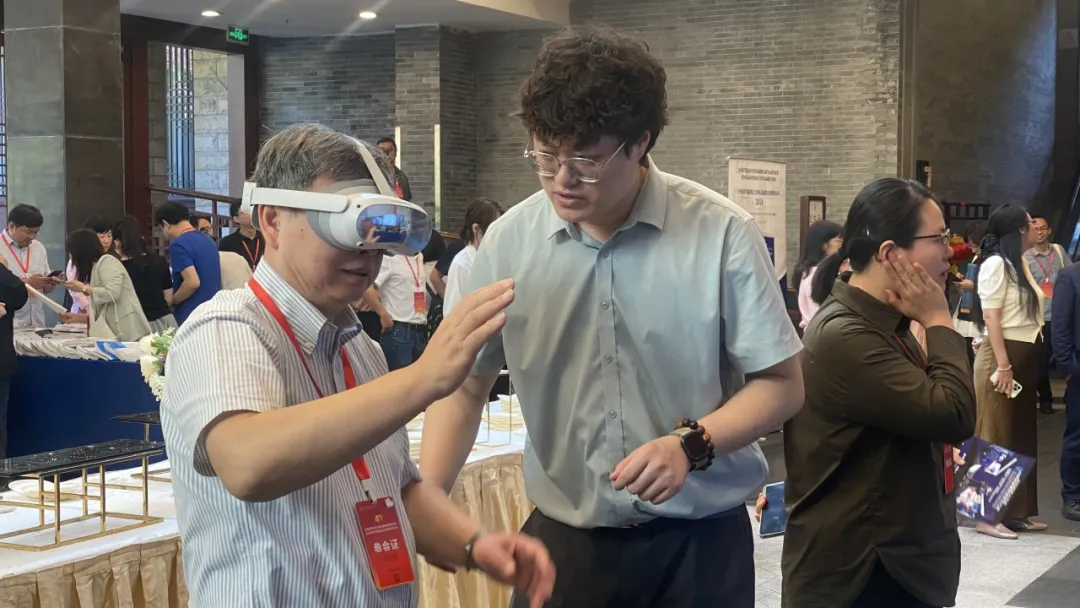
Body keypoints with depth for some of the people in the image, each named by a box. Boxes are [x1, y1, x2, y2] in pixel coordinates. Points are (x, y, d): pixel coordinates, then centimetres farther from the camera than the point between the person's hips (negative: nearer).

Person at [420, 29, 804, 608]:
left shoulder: (722, 234, -12)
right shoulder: (508, 241, -5)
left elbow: (781, 383, -5)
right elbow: (464, 384, 4)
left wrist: (692, 443, -21)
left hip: (699, 539, -1)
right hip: (562, 536, 2)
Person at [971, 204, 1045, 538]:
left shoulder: (1019, 263, 13)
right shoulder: (996, 263, -13)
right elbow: (991, 318, -17)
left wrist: (1026, 362, 14)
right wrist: (1003, 365, -22)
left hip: (1025, 357, 9)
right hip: (1002, 357, -9)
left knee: (1022, 437, 12)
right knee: (996, 438, -4)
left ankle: (1017, 512, 20)